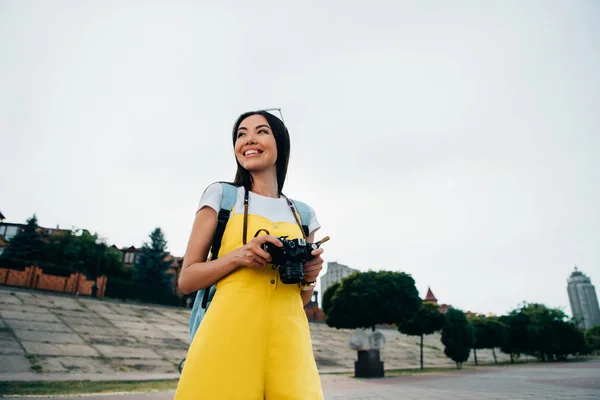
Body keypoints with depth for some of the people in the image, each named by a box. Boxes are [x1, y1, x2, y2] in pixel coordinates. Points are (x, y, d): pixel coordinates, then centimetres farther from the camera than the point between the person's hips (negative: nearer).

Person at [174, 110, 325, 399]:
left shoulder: (303, 213, 12)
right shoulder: (221, 195, 4)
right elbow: (186, 280, 2)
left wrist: (309, 277, -5)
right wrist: (238, 256, -15)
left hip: (287, 339, 3)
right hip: (229, 334, -2)